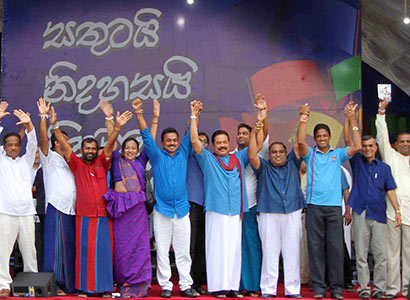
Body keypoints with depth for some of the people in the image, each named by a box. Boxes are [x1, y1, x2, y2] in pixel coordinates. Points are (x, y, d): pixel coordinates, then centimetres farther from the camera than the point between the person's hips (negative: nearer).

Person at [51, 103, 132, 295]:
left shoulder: (102, 163, 9)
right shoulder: (77, 164, 7)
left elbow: (109, 144, -2)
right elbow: (64, 145, -1)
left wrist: (117, 127, -15)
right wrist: (54, 125, -11)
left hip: (104, 215, 1)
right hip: (84, 216, -1)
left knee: (104, 251, 3)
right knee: (85, 251, 0)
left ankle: (104, 287, 10)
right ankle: (84, 286, 7)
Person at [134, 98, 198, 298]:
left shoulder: (183, 154, 10)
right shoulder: (157, 156, 5)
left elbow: (191, 135, 9)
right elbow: (146, 135, -2)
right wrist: (139, 113, -10)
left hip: (182, 210, 2)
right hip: (162, 210, -1)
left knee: (183, 252, 4)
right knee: (162, 252, 2)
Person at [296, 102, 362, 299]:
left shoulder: (338, 154, 14)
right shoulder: (310, 154, 11)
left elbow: (357, 147, 0)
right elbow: (300, 142, -8)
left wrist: (352, 120, -3)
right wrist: (303, 118, -12)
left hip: (334, 206, 1)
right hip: (314, 206, -1)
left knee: (335, 247, 0)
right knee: (316, 247, 1)